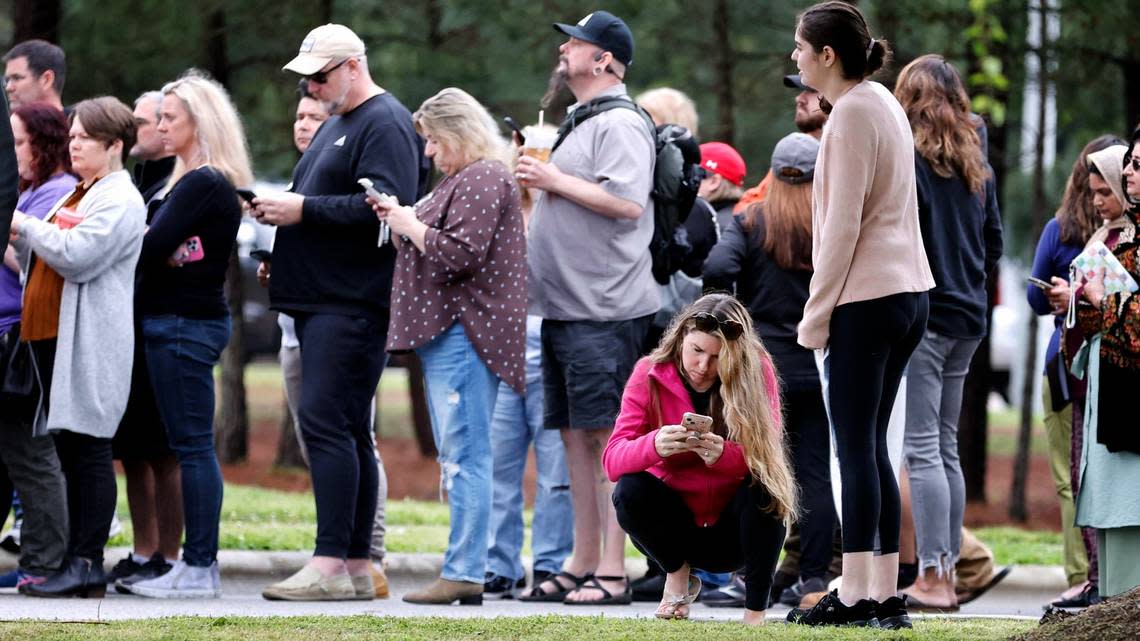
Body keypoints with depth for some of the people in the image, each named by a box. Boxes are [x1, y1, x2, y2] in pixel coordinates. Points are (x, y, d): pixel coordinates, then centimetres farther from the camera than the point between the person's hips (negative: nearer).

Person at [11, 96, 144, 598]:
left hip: (89, 345, -10)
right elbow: (42, 262, 27)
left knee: (87, 452, -9)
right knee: (70, 454, 9)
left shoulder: (119, 200, -8)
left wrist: (23, 225, -9)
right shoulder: (76, 196, 22)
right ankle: (76, 563, 11)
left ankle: (87, 565, -10)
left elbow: (77, 255, -19)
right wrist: (19, 236, 10)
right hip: (52, 339, 10)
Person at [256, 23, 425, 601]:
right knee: (346, 430, 9)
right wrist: (281, 207, 9)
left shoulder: (385, 125, -9)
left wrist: (303, 209, -19)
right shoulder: (335, 124, 22)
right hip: (321, 298, 10)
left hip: (351, 304, -10)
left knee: (326, 422, -15)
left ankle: (331, 564, -17)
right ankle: (356, 567, 11)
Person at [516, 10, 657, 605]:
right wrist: (539, 177, 13)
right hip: (564, 306, 10)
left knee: (606, 434, -9)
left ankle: (612, 572, -10)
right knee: (575, 434, 10)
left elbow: (626, 201, -23)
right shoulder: (580, 123, 21)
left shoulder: (620, 123, -10)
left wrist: (554, 180, -15)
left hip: (605, 309, -10)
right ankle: (582, 565, 14)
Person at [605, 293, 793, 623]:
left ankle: (756, 612, -20)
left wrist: (724, 454, -44)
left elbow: (766, 456, -21)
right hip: (676, 526, 1)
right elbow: (613, 460, -21)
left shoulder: (756, 371, -13)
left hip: (733, 530, -1)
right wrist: (654, 445, -44)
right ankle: (678, 576, 0)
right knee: (630, 491, -28)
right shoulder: (650, 374, -12)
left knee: (764, 486, -31)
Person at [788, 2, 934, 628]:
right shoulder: (885, 105, 15)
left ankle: (855, 595, -5)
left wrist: (816, 312, -11)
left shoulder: (851, 114, -13)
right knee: (872, 448, 11)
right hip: (908, 293, 9)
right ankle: (886, 595, 10)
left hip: (864, 300, -9)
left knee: (856, 450, -6)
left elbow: (842, 225, -15)